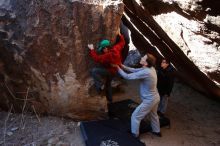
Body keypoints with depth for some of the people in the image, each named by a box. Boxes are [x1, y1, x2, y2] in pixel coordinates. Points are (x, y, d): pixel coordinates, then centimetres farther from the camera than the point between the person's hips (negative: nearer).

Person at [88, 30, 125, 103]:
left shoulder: (108, 55, -34)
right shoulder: (116, 48, -12)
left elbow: (97, 58, -29)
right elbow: (122, 43, 6)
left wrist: (92, 49, -23)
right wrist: (120, 34, 15)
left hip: (110, 71, -9)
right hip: (114, 70, 9)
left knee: (94, 71, -23)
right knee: (108, 83, 27)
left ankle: (100, 85, -14)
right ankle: (109, 99, 40)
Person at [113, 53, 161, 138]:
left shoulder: (145, 72, -31)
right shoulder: (151, 68, -5)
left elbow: (127, 76, -25)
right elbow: (135, 70, 4)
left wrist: (118, 68, -13)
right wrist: (123, 66, -3)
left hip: (149, 100, -9)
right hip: (155, 97, 9)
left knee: (135, 116, 7)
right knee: (153, 115, 31)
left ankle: (134, 135, 23)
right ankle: (157, 131, 51)